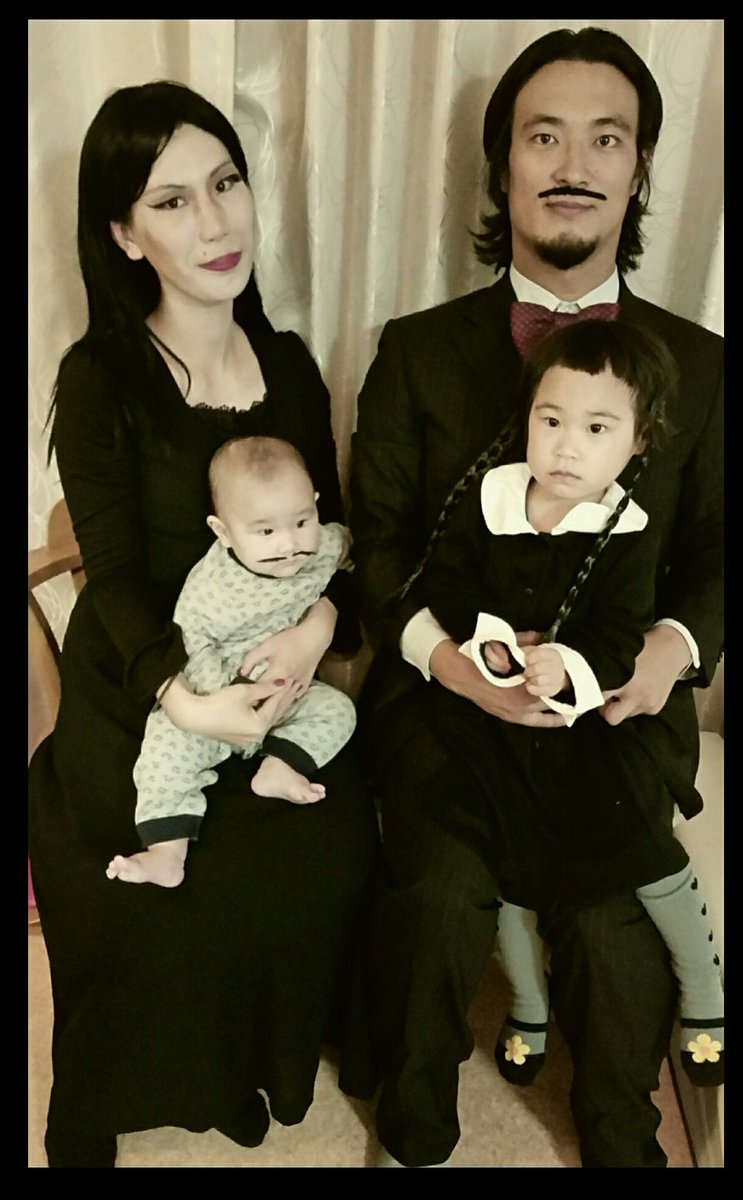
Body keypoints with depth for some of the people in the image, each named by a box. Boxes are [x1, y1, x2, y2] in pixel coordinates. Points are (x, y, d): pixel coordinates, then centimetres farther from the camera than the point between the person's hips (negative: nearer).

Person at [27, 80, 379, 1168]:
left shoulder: (290, 363, 4)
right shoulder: (99, 379, -9)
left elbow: (329, 528, 3)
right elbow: (115, 571, -12)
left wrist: (319, 625, -18)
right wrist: (183, 695, -29)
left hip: (279, 681, 3)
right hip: (139, 694, -3)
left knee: (329, 858, -13)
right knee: (174, 907, -16)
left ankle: (289, 1053, 17)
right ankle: (188, 1080, 16)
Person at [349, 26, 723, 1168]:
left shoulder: (699, 366, 13)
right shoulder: (417, 350, 9)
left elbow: (715, 547, 11)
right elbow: (376, 532, 3)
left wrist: (677, 643, -11)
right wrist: (439, 646, -16)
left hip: (623, 706, 1)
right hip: (447, 692, 0)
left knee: (613, 921, -19)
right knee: (442, 890, -23)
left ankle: (621, 1140, 16)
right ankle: (416, 1131, 10)